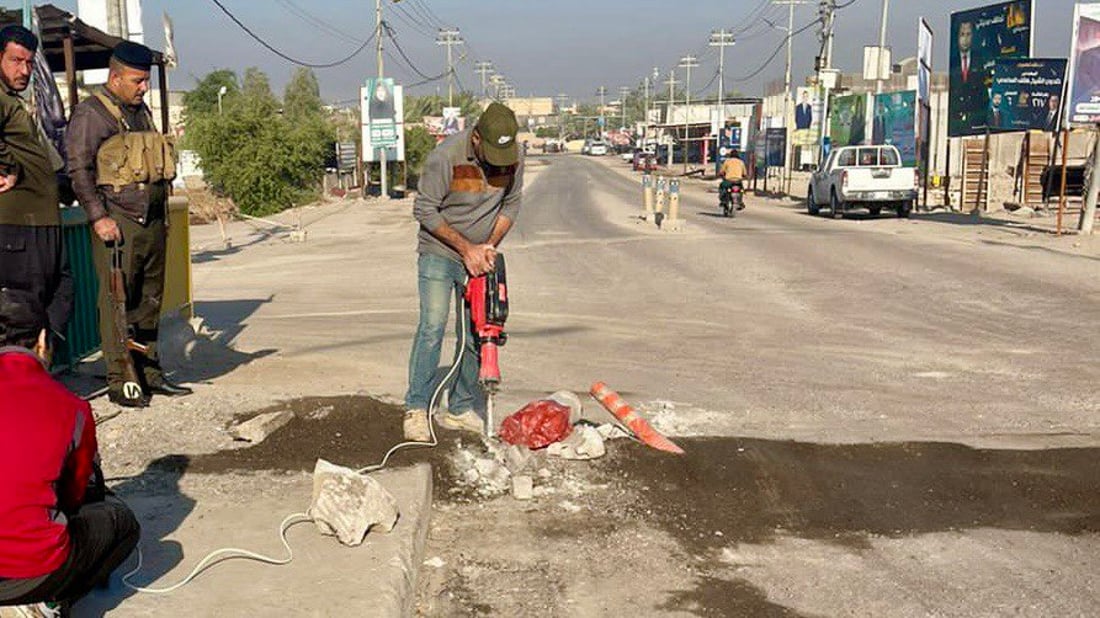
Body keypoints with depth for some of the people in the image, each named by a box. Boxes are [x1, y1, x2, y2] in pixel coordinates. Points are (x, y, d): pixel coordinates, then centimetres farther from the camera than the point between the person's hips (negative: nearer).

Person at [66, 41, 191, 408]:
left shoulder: (141, 112, 21)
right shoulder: (91, 113, -4)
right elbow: (79, 170, -11)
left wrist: (163, 215, 21)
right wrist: (98, 217, -18)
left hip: (153, 222, 8)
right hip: (118, 223, -8)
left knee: (150, 300, 11)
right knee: (117, 302, -5)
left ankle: (149, 373, 19)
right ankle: (119, 381, 0)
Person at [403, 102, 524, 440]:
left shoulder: (513, 158, -8)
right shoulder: (446, 156, -22)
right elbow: (425, 210, -15)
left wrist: (490, 246, -8)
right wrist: (466, 247, -16)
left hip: (480, 258, 4)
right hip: (439, 252, -4)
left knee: (475, 334, 4)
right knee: (432, 327, -14)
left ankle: (460, 410, 14)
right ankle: (416, 409, -5)